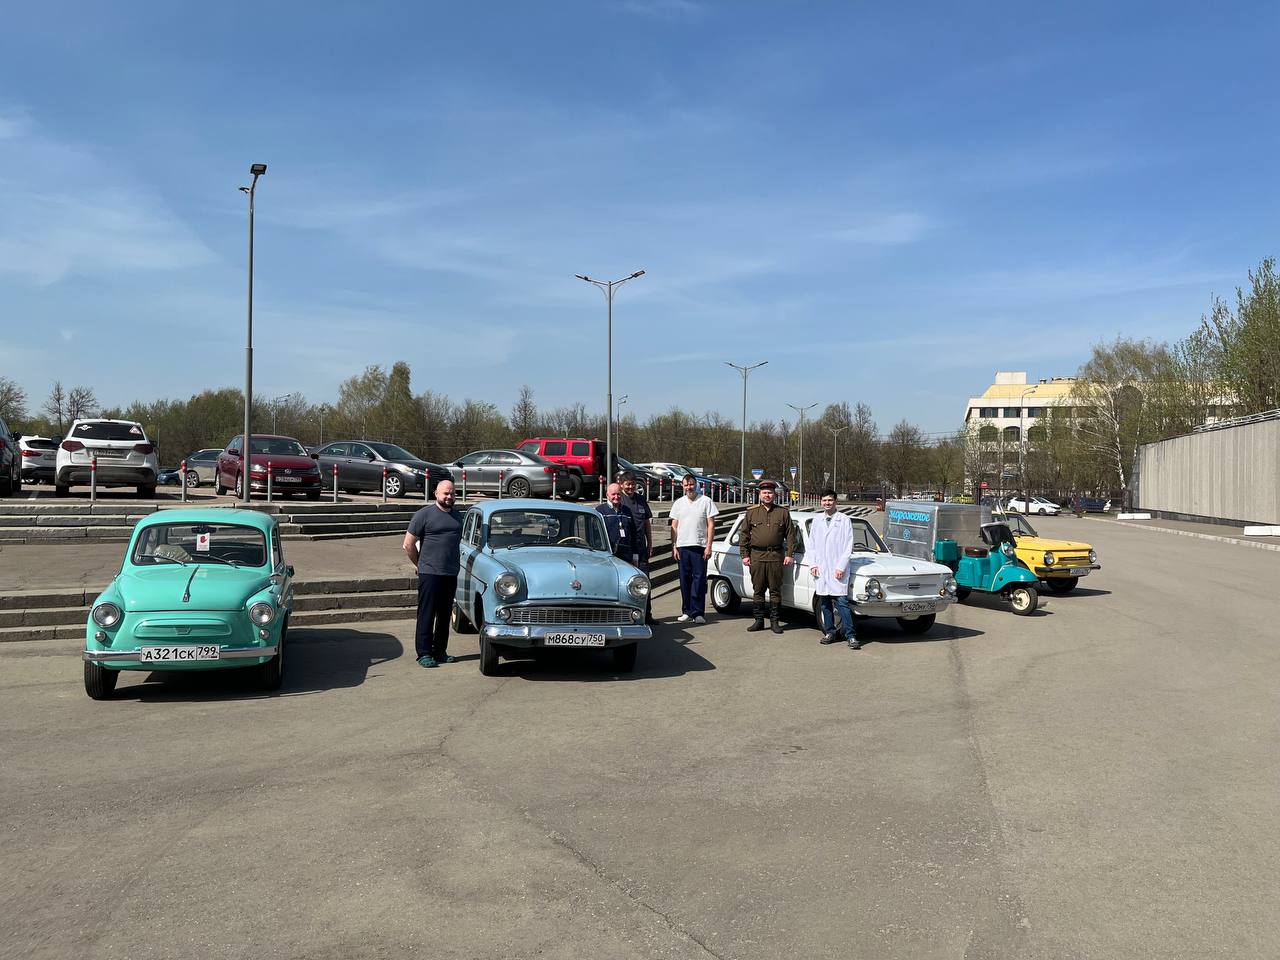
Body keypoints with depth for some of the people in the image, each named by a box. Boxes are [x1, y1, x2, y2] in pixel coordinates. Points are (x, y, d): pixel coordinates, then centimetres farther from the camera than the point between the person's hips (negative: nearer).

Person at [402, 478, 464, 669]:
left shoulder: (457, 516, 14)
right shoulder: (424, 514, -4)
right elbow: (408, 545, -2)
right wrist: (422, 565, 4)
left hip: (451, 574, 6)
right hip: (430, 574, -6)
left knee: (445, 615, 11)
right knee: (426, 615, -3)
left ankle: (440, 652, 19)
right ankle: (424, 654, 2)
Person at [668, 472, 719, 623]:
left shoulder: (706, 501, 3)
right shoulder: (678, 503, 13)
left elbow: (711, 525, 1)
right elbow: (674, 526, 13)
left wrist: (709, 546, -7)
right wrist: (673, 547, 5)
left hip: (700, 546, -3)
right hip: (682, 546, 3)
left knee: (699, 579, -5)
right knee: (685, 580, 6)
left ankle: (697, 612, -1)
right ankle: (687, 611, 13)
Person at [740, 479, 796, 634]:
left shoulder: (783, 512, 6)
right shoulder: (751, 512, 8)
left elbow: (790, 534, 6)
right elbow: (744, 534, 8)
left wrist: (790, 554, -2)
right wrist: (745, 555, 2)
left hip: (776, 557, -1)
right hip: (756, 557, 1)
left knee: (775, 591, 3)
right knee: (758, 591, 5)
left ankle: (774, 621, 10)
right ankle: (759, 621, 13)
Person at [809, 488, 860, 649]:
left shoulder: (845, 521, 1)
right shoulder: (816, 522, 13)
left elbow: (848, 546, -3)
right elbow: (811, 545, 16)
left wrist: (841, 567, -10)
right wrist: (812, 564, 3)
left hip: (838, 570, -4)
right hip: (820, 570, 4)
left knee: (842, 602, -9)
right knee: (824, 603, 8)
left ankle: (851, 636, -7)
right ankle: (829, 632, 18)